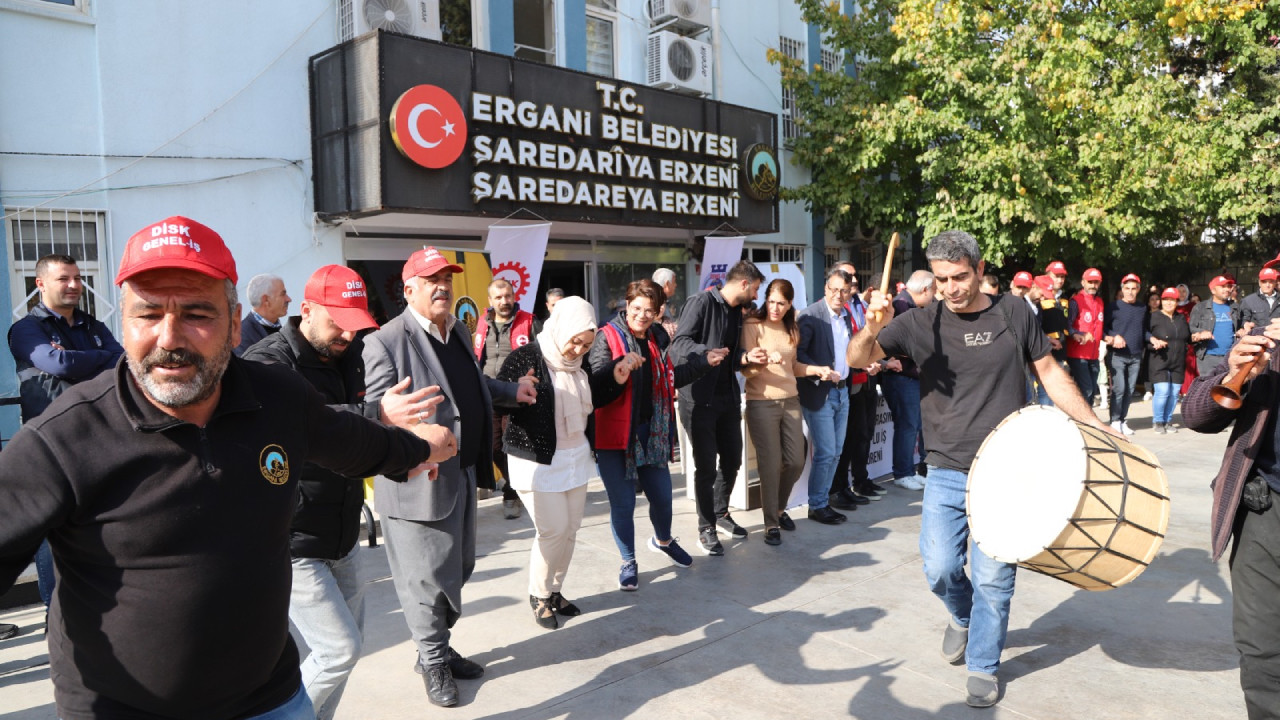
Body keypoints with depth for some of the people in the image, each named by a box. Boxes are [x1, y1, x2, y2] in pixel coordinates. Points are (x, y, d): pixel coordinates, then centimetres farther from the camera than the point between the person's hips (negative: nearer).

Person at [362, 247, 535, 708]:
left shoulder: (458, 331, 11)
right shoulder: (387, 341, -16)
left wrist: (511, 392, 26)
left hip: (463, 474, 9)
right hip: (419, 480, -8)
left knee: (457, 569, 20)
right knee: (426, 576, 4)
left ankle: (438, 648, 39)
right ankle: (433, 662, 25)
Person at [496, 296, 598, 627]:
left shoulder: (578, 362, 5)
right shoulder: (524, 358, -14)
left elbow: (590, 401, 19)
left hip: (575, 458, 6)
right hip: (538, 461, -6)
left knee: (570, 529, 9)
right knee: (553, 529, -5)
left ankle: (555, 590, 29)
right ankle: (539, 596, 18)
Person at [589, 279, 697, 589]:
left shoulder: (655, 340, 8)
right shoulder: (607, 337, -13)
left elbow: (669, 378, 21)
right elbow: (595, 384, -24)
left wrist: (704, 363, 19)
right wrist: (619, 369, -41)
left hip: (650, 432, 6)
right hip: (615, 433, -6)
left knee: (662, 495, 15)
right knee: (623, 503, 2)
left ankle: (663, 540, 45)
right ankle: (629, 562, 24)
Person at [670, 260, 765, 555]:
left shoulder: (737, 312, 15)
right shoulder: (701, 303, -11)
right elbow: (680, 342, -21)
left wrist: (745, 358, -2)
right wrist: (705, 353, -38)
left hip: (728, 397, 8)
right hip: (699, 399, -8)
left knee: (732, 460, 15)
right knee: (706, 467, -2)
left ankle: (721, 513, 37)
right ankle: (706, 529, 14)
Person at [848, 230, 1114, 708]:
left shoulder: (1013, 314, 0)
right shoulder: (922, 324, -2)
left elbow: (1049, 371, 10)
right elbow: (858, 359, -10)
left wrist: (1092, 422, 3)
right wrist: (872, 328, -31)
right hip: (946, 474, 1)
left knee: (993, 578, 2)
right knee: (941, 570, 0)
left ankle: (983, 667, 24)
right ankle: (963, 617, 35)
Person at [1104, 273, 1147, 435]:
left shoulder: (1142, 308, 13)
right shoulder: (1114, 306, -2)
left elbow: (1144, 330, 22)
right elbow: (1103, 327, 0)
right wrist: (1111, 339, -16)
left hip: (1136, 356, 5)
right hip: (1117, 355, -5)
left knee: (1130, 390, 6)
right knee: (1119, 388, -12)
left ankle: (1123, 420, 15)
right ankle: (1115, 421, -2)